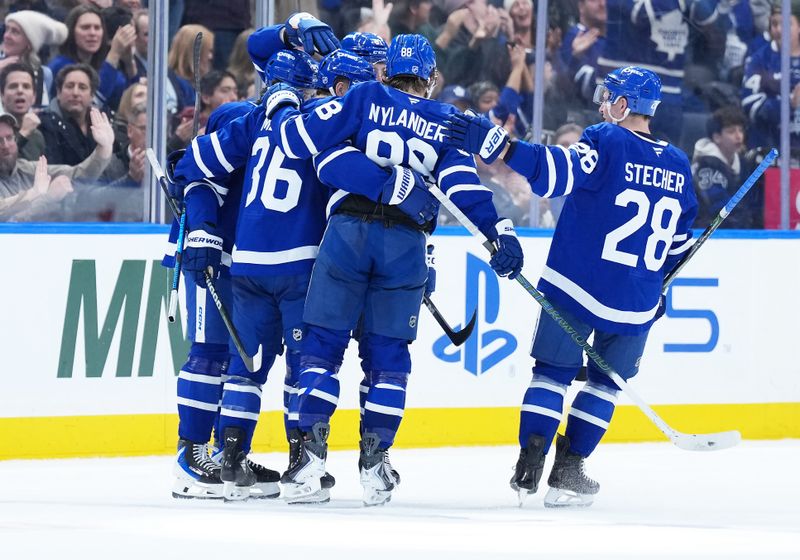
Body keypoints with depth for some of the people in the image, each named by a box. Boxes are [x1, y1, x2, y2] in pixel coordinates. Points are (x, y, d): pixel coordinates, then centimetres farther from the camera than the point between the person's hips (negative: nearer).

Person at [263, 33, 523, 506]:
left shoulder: (366, 98, 5)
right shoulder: (446, 121, 10)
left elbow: (297, 138, 0)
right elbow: (464, 184, -2)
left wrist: (283, 105, 18)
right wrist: (499, 231, -4)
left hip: (349, 232, -1)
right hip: (406, 244, 1)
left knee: (323, 343, 6)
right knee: (388, 355, 11)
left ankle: (312, 447, -5)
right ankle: (375, 458, 4)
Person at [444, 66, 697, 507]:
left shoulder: (607, 143, -9)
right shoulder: (677, 165, 9)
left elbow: (559, 171, -28)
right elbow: (679, 242, 17)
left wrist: (495, 144, -33)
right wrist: (658, 290, 30)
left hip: (575, 288, -4)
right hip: (637, 303, 4)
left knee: (553, 371, 10)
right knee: (606, 381, 18)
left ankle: (530, 462, -1)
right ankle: (568, 471, 13)